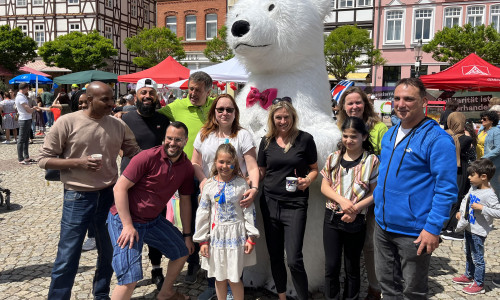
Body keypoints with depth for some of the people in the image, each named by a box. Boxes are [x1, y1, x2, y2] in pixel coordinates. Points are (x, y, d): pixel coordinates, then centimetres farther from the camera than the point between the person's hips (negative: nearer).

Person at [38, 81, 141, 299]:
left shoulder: (118, 125, 1)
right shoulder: (67, 122, -10)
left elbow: (135, 152, 9)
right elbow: (44, 160, -6)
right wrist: (78, 162, -19)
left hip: (110, 195, 4)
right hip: (78, 198, -4)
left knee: (109, 253, 16)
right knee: (67, 258, 1)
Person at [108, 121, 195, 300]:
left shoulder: (186, 167, -1)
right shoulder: (149, 157, -21)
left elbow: (185, 201, 10)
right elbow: (120, 187, -20)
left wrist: (187, 235, 13)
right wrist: (127, 225, -23)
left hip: (153, 219, 7)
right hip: (124, 219, -7)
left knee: (183, 251, 18)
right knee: (130, 278, -16)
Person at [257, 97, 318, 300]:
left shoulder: (305, 139, -3)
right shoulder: (266, 141, 6)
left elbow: (314, 169, 4)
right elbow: (261, 172, 12)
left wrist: (307, 180, -16)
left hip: (295, 205, -4)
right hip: (270, 203, 4)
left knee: (294, 260, -9)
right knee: (275, 257, 13)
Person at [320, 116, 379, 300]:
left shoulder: (371, 161, -4)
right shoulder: (333, 158, 5)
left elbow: (375, 193, -5)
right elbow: (325, 186, 3)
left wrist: (356, 208, -18)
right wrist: (342, 200, -14)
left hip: (356, 221, -2)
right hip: (332, 217, 2)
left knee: (352, 267, 12)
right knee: (331, 266, 6)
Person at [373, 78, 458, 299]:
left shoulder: (437, 139, -15)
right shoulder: (389, 135, 8)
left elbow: (446, 189, -17)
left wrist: (433, 228, -20)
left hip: (413, 233, -6)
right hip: (383, 226, 7)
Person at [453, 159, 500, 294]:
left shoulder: (489, 195, -24)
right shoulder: (473, 188, 2)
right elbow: (466, 200, 19)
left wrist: (481, 208, -31)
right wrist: (461, 212, 8)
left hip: (478, 232, -9)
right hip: (468, 227, 9)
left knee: (477, 258, 3)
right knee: (468, 255, 23)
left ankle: (479, 284, 17)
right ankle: (469, 276, 41)